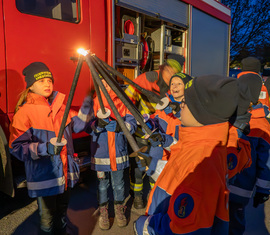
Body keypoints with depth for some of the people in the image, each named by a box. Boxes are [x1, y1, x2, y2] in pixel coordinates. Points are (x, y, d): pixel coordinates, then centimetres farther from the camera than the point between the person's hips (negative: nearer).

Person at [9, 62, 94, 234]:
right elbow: (17, 147, -18)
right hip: (44, 177, -6)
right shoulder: (25, 112, -14)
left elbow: (77, 125, 12)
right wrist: (46, 148, -30)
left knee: (62, 214, 24)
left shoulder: (59, 106, 5)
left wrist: (87, 107, -2)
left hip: (65, 173, 6)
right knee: (48, 219, 10)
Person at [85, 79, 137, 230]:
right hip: (100, 152, 0)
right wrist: (98, 124, -26)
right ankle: (103, 212, 32)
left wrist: (120, 126, -23)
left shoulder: (122, 102, 2)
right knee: (102, 183, 11)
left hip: (119, 151, 1)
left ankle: (120, 209, 35)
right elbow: (88, 127, -5)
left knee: (119, 183, 12)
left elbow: (132, 123, -3)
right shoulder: (94, 103, 0)